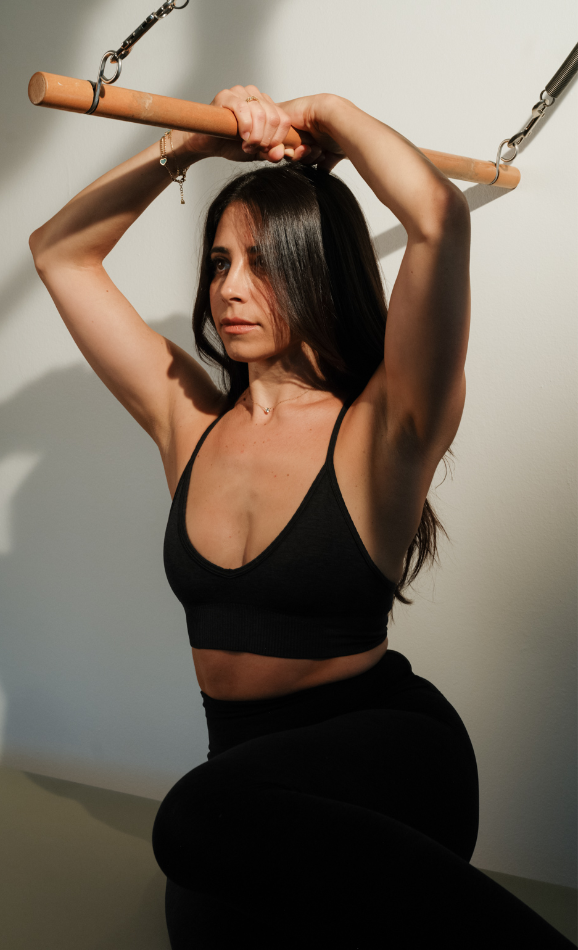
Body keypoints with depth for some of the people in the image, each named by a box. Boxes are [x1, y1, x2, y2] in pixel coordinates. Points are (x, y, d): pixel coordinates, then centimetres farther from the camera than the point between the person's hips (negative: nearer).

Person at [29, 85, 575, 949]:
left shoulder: (380, 429, -9)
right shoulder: (189, 420, 6)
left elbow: (440, 218, -24)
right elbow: (60, 251, 11)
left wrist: (329, 117, -6)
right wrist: (189, 144, 2)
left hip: (386, 757, -5)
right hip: (240, 764, 6)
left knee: (205, 817, -35)